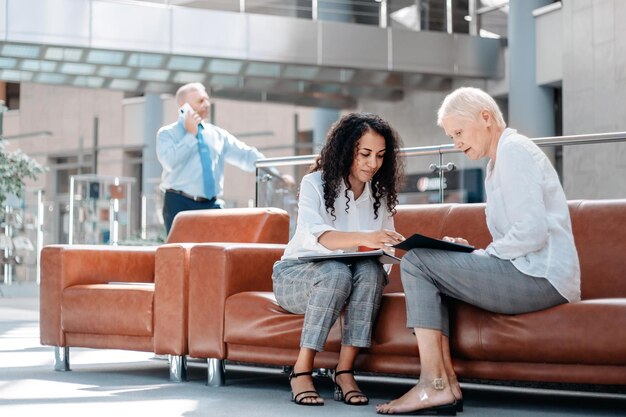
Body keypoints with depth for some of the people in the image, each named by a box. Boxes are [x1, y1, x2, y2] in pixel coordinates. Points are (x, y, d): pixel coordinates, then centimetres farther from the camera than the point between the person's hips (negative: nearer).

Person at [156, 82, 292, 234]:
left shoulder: (218, 134, 14)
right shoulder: (167, 134, 2)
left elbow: (245, 155, 10)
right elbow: (169, 162, -16)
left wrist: (276, 175, 1)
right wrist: (191, 134, -11)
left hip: (212, 205, 4)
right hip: (180, 205, -4)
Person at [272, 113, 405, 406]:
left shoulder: (380, 194, 6)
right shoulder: (315, 183, -11)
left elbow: (385, 246, 4)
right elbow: (312, 235, -30)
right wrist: (363, 238, -47)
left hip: (352, 277, 4)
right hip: (296, 274, -4)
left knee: (371, 270, -31)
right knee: (337, 272, -37)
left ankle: (345, 371, -30)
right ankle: (301, 371, -30)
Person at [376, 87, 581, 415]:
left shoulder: (514, 149, -8)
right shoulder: (497, 164, 24)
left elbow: (532, 232, -20)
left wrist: (483, 254, -7)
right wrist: (469, 252, 8)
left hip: (539, 276, -11)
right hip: (527, 271, 11)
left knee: (416, 262, -10)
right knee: (432, 271, 16)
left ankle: (434, 385, -14)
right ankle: (446, 383, 1)